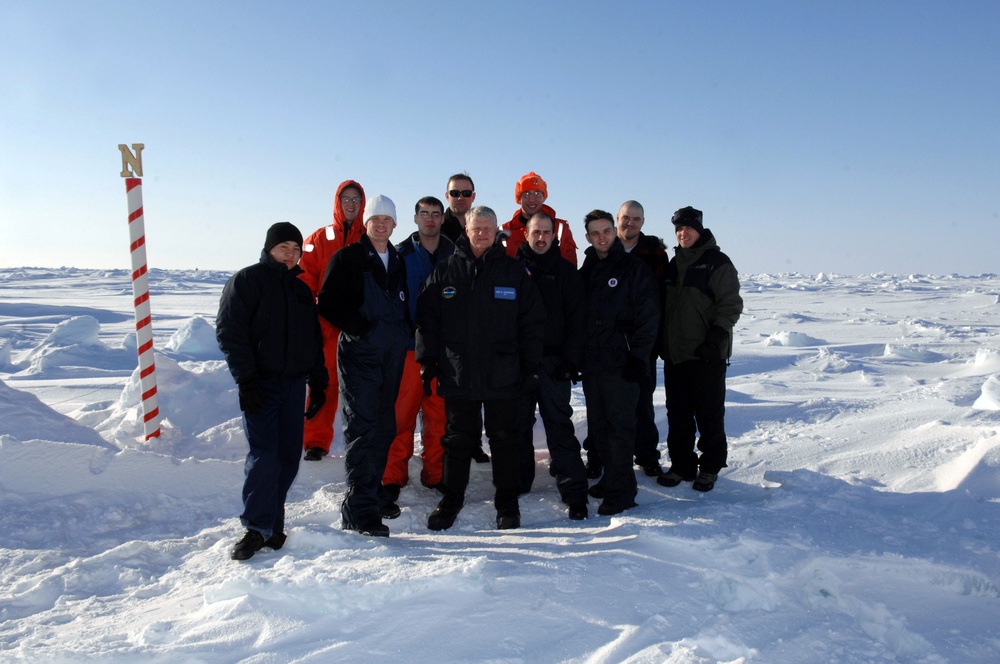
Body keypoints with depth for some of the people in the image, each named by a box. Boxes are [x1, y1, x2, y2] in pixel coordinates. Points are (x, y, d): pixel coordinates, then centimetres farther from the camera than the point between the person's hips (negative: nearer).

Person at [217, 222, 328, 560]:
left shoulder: (301, 289, 18)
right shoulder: (247, 280, 0)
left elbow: (314, 339, 21)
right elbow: (229, 332, -8)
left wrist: (318, 381, 13)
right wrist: (246, 379, -15)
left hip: (294, 383, 6)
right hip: (261, 383, -6)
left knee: (289, 457, 4)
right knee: (264, 456, -12)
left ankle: (270, 523, 15)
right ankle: (256, 528, -2)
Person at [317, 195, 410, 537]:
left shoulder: (398, 262, 17)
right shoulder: (347, 258, -1)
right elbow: (328, 303, -7)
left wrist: (407, 332, 7)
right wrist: (358, 326, -15)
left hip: (393, 355, 6)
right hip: (358, 354, -6)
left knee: (384, 426, 12)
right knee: (362, 427, -9)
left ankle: (373, 491, 26)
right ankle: (359, 507, -6)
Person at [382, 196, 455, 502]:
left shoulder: (454, 254, 10)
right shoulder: (401, 254, 4)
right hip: (409, 346, -2)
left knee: (439, 412, 7)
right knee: (402, 411, -2)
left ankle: (435, 472, 18)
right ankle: (393, 476, 8)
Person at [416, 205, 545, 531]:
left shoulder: (514, 272, 4)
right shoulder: (445, 271, 6)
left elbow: (533, 320, 4)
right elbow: (427, 317, 6)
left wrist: (529, 364, -1)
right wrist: (427, 359, -1)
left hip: (503, 375, 0)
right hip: (457, 373, 1)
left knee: (504, 440, 8)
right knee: (458, 440, 11)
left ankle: (507, 504, 22)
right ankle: (450, 501, 25)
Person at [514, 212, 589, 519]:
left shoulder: (567, 272, 6)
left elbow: (575, 320, 2)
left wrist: (570, 360, -7)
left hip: (554, 362, -2)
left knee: (559, 427, -3)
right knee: (519, 424, 10)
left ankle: (575, 493, 0)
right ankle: (519, 482, 24)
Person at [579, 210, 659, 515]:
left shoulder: (634, 268, -3)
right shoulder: (586, 272, 14)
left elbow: (648, 316, -8)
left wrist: (638, 356, -14)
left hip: (621, 363, -6)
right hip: (591, 362, 6)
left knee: (620, 425, -3)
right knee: (598, 426, 12)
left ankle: (620, 489, 4)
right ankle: (612, 477, 25)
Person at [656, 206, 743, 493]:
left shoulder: (718, 262, -5)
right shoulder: (674, 264, 15)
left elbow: (731, 304, -10)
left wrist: (717, 336, -19)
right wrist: (661, 342, 15)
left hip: (706, 355, -6)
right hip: (674, 354, 6)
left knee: (709, 414, 3)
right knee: (677, 414, 10)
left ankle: (710, 467, 16)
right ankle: (681, 465, 21)